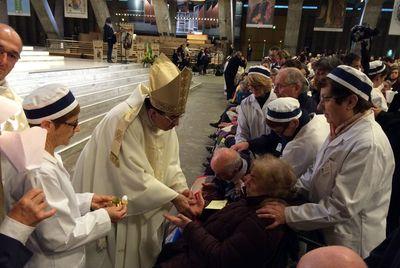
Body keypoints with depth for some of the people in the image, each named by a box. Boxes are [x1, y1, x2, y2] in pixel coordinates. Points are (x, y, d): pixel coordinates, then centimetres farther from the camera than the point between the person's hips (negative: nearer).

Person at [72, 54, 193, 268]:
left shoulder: (165, 120, -10)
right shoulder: (122, 121, -32)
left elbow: (169, 162, -2)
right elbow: (135, 178, -30)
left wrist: (181, 188, -17)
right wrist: (173, 197, -26)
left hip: (144, 200, 6)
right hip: (112, 199, -6)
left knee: (144, 250, 21)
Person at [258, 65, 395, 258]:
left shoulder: (367, 146, -28)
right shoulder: (342, 129, 0)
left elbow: (341, 208, -27)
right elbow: (319, 173, 9)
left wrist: (288, 215, -22)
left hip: (349, 245, -7)